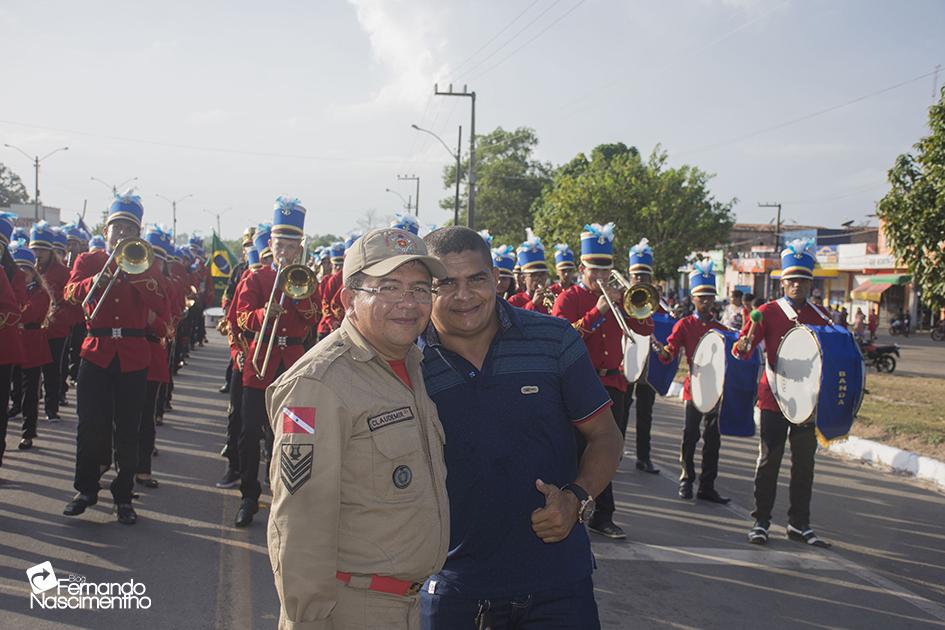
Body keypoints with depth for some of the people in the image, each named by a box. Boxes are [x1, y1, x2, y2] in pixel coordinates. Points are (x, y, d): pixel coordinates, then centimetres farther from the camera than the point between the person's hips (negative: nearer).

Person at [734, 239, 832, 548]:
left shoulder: (820, 316, 7)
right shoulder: (768, 312, -3)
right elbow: (741, 351, -9)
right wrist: (744, 345, -32)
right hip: (775, 398, -3)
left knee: (804, 462, 9)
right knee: (769, 460, 2)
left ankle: (799, 524, 20)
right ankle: (761, 521, 12)